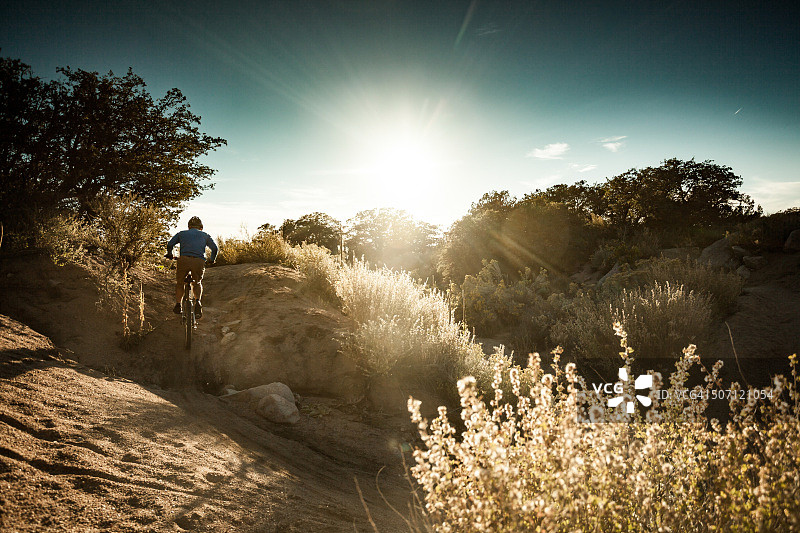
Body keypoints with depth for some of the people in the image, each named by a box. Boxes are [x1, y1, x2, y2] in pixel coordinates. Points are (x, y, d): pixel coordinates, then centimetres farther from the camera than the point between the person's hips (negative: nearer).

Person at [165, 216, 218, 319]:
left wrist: (169, 254, 30)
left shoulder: (181, 233, 22)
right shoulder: (205, 235, 22)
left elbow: (170, 244, 11)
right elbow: (215, 248, 14)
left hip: (184, 259, 0)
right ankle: (197, 301, -2)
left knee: (180, 283, 23)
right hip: (199, 261, 0)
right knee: (197, 283, 22)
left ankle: (178, 305, 17)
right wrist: (211, 260, 30)